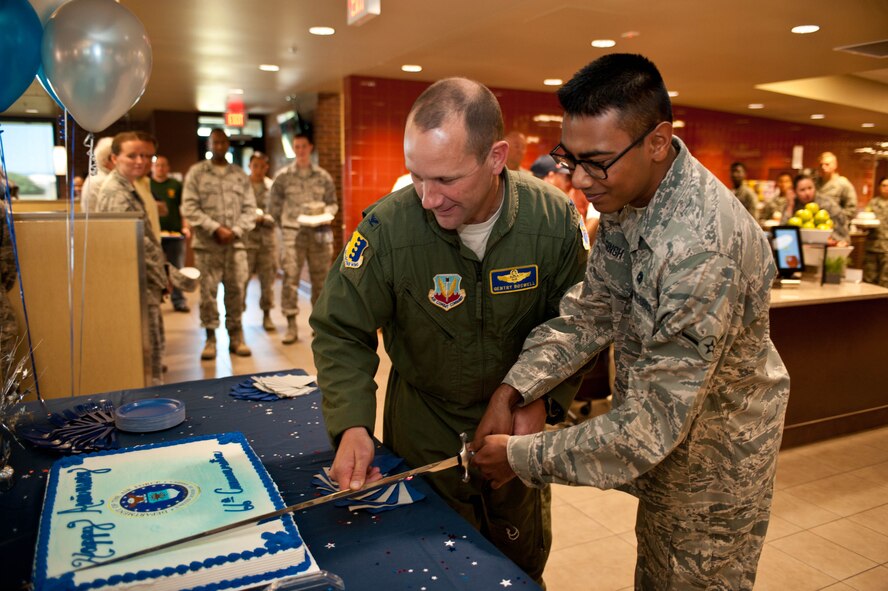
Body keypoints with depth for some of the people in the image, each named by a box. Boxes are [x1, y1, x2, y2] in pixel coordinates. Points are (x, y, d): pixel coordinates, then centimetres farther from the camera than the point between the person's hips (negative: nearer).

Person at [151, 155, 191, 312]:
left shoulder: (176, 185, 10)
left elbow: (184, 208, 8)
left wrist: (185, 227, -3)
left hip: (175, 232, 0)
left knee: (177, 269, 4)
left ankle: (179, 300, 11)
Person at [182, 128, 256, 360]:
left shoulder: (240, 175, 11)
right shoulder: (196, 172, 4)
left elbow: (250, 208, 8)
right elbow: (189, 208, -4)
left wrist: (236, 231, -7)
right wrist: (215, 229, -12)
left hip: (235, 243, 2)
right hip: (207, 244, -2)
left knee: (236, 290, 5)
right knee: (208, 291, 1)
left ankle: (236, 336, 16)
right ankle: (210, 338, 11)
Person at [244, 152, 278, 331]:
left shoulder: (272, 187, 7)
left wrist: (263, 218, -13)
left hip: (267, 238, 2)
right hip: (246, 238, -2)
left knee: (268, 278, 6)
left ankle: (267, 315, 16)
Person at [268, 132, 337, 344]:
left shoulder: (323, 176, 9)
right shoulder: (283, 176, 5)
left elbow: (332, 202, 12)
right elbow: (274, 204, 10)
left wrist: (327, 213, -8)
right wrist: (285, 224, 6)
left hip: (319, 232, 2)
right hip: (293, 233, -2)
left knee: (320, 278, 6)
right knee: (290, 277, -7)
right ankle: (291, 326, -2)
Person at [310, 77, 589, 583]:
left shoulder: (555, 219, -19)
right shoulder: (388, 227, -24)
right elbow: (341, 332, -14)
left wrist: (544, 401, -19)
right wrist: (352, 425, -26)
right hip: (424, 436, -1)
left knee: (523, 565, 25)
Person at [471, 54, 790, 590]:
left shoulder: (701, 250, -37)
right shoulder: (626, 196, -9)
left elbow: (654, 424, -33)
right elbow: (591, 311, -2)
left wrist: (522, 457, -23)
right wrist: (512, 391, -12)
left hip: (710, 460, -7)